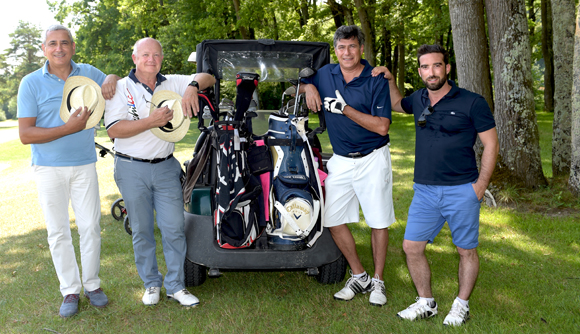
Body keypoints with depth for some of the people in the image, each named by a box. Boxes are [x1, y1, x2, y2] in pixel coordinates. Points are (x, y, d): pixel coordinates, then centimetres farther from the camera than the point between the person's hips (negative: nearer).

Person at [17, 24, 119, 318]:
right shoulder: (31, 83, -6)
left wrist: (111, 80, -6)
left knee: (90, 226, 5)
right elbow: (25, 134, -10)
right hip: (49, 168, -2)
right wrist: (69, 128, -23)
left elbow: (113, 82, 20)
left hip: (84, 165, 2)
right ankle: (70, 290, 18)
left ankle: (92, 284, 21)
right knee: (58, 231, 6)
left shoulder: (87, 73, 2)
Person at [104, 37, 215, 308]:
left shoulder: (172, 84, 7)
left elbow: (208, 78, 6)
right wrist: (151, 121, -23)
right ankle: (151, 283, 25)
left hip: (166, 167, 3)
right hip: (132, 169, -2)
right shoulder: (121, 88, -3)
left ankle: (175, 286, 16)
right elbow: (114, 129, -13)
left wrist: (193, 87, -16)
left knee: (174, 227, 2)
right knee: (141, 231, 9)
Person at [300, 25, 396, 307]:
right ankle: (358, 276, 21)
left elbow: (382, 126, -18)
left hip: (373, 159, -4)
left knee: (378, 222, 3)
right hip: (341, 160, 5)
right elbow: (299, 84, 22)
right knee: (333, 220, 4)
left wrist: (345, 108, -22)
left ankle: (378, 281, 20)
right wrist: (308, 86, -2)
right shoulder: (325, 74, 4)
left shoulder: (376, 80, -10)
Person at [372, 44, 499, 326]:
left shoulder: (472, 102, -7)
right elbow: (398, 105, 32)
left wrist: (480, 185, -10)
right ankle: (426, 303, 23)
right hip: (424, 190, 5)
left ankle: (461, 305, 27)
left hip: (461, 191, -4)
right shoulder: (419, 100, 8)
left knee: (466, 251, 8)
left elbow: (491, 145, -4)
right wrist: (389, 80, 14)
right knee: (412, 247, 5)